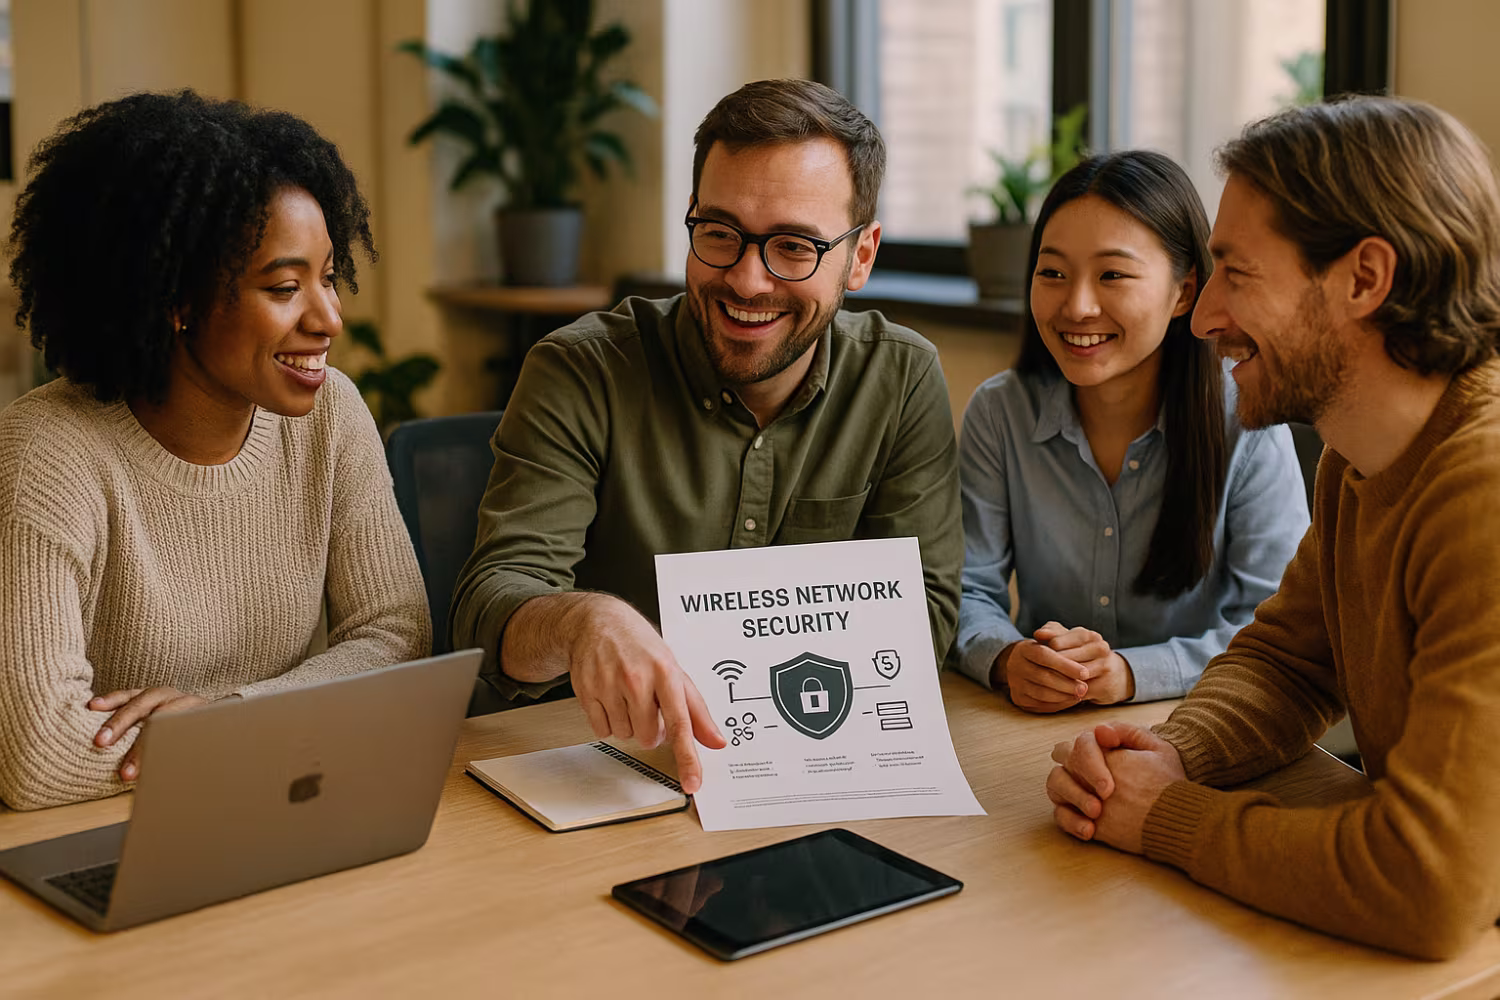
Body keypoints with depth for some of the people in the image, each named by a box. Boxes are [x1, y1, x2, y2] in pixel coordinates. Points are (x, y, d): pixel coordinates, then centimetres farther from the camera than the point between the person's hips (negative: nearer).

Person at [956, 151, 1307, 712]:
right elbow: (967, 592, -2)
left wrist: (1132, 672, -26)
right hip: (1033, 732, 3)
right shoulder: (998, 413, -2)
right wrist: (1007, 659, -24)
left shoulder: (1246, 424, -10)